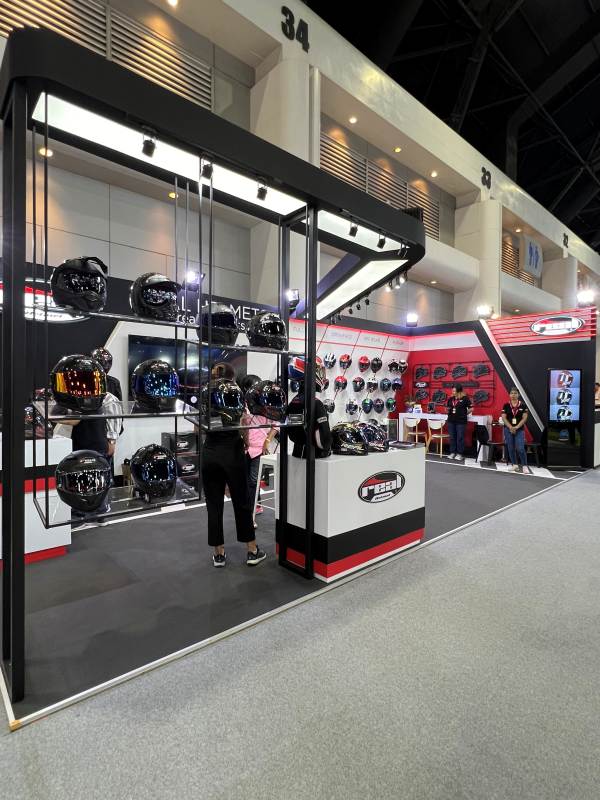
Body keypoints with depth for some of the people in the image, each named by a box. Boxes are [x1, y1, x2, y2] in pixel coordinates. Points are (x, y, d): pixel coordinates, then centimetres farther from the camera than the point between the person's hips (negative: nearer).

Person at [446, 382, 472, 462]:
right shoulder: (450, 399, 8)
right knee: (452, 437, 9)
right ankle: (452, 452, 19)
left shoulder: (465, 398, -6)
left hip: (461, 421, -5)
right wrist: (447, 410, -4)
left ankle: (460, 454, 10)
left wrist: (464, 414, -2)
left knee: (460, 437, 1)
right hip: (451, 420, 5)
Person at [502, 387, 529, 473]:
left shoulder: (523, 405, 0)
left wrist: (516, 427, -13)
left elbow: (524, 418, -4)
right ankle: (514, 464, 20)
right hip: (508, 429, 2)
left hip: (519, 429, -2)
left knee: (520, 448, -9)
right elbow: (503, 418, -2)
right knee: (511, 448, 7)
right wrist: (510, 427, -13)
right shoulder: (506, 405, 2)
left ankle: (524, 465, 3)